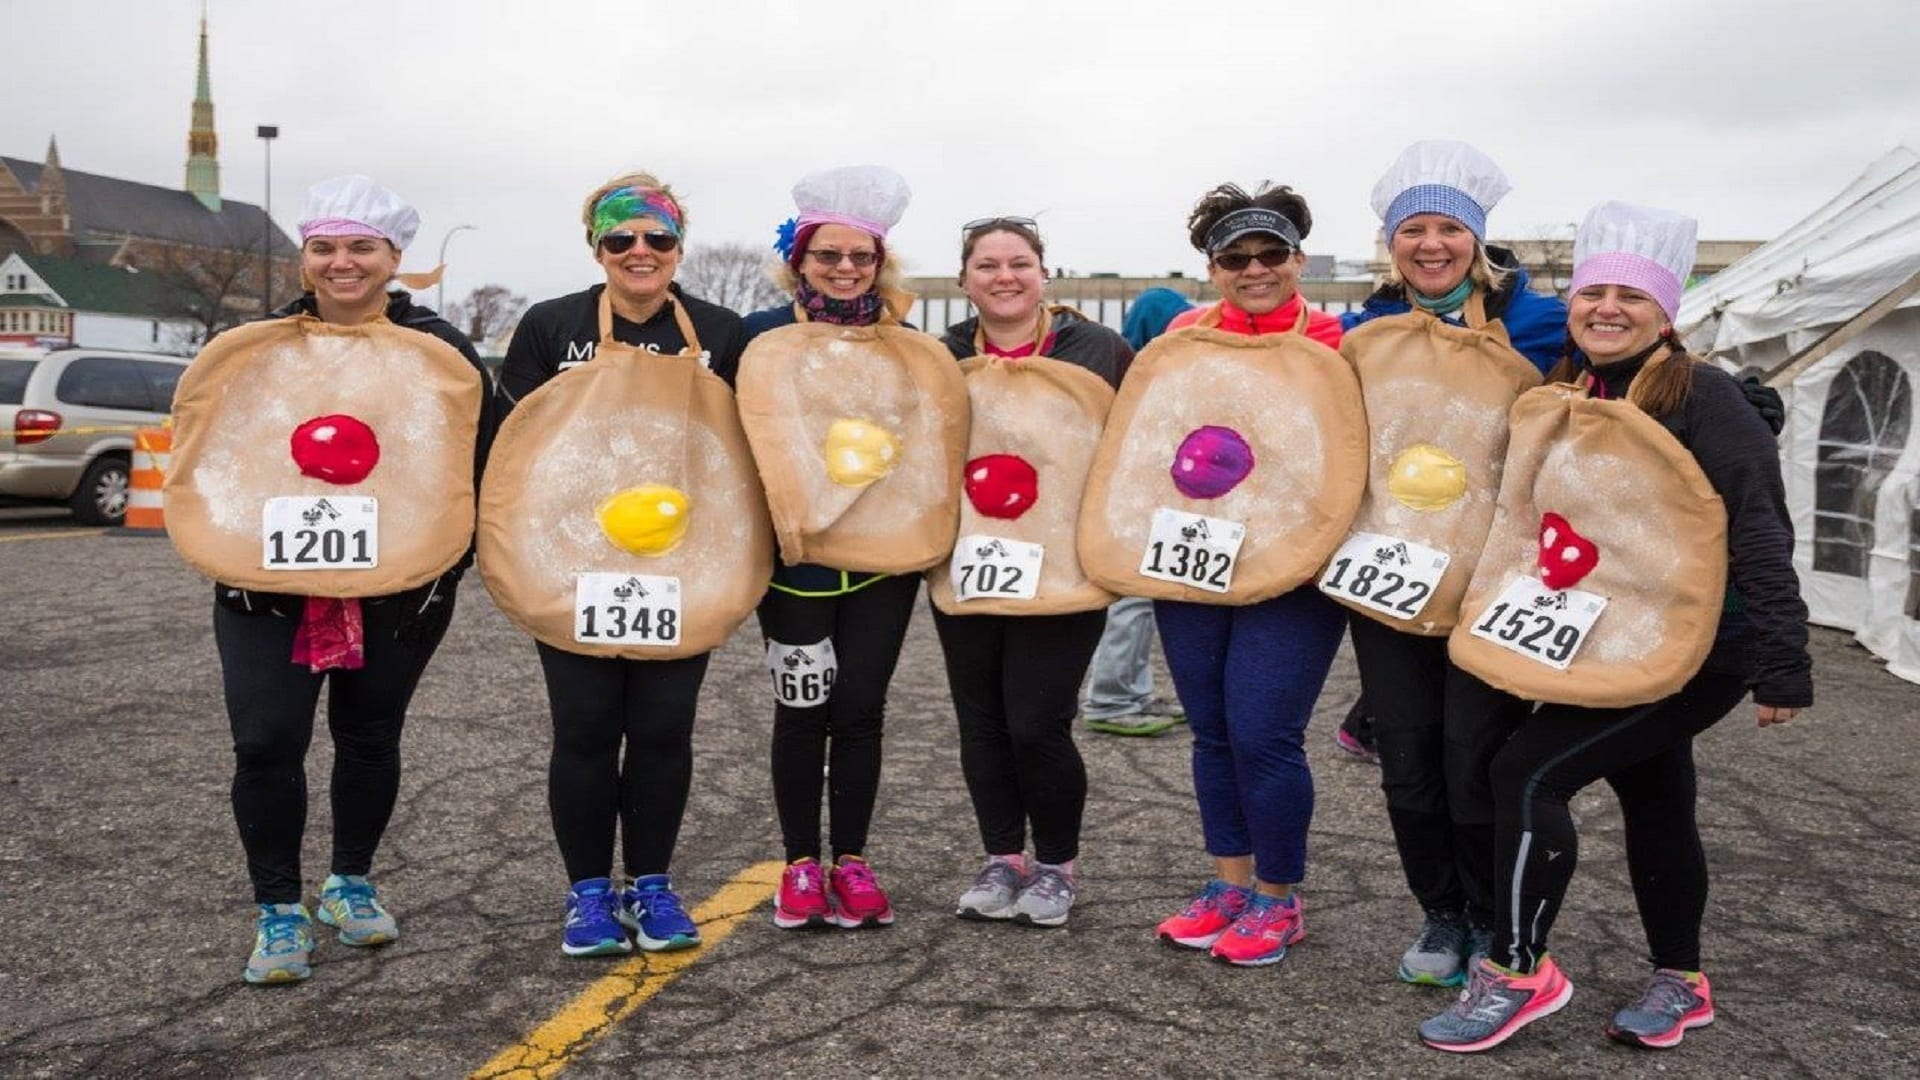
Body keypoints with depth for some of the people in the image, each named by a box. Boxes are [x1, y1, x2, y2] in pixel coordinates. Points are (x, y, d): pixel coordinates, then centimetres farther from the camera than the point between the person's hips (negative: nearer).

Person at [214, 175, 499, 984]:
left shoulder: (438, 349, -1)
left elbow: (480, 461, 0)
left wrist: (445, 558, -8)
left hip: (398, 589, 0)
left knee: (370, 736, 11)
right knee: (266, 741, -7)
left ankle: (351, 885, 33)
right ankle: (278, 911, 10)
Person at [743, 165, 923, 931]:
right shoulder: (762, 336, -2)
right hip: (796, 558, -1)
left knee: (860, 707, 5)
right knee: (802, 709, 6)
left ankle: (851, 861, 19)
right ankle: (801, 864, 19)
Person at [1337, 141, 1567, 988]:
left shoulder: (1535, 323, -3)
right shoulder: (1363, 330, 7)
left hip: (1493, 575, -3)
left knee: (1477, 751, -3)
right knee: (1407, 751, 7)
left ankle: (1495, 927, 19)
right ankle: (1440, 916, 25)